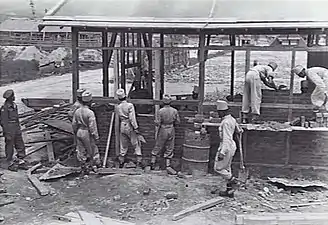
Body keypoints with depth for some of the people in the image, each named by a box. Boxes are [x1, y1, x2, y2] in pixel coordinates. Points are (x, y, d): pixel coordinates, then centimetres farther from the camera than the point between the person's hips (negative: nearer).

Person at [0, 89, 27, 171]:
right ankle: (11, 164, 17)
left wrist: (19, 129, 19)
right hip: (9, 130, -8)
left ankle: (20, 162, 20)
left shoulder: (14, 105, 9)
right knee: (9, 148, 5)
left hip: (16, 129, 8)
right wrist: (7, 134, -18)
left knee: (20, 146, 10)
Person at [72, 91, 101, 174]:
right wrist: (96, 137, -10)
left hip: (79, 133, 6)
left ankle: (84, 169, 22)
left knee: (81, 152, 13)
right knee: (92, 150, 13)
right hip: (87, 134, -6)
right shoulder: (90, 113, -21)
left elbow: (74, 124, 6)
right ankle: (94, 165, 26)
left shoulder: (77, 111, -2)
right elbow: (92, 127, -19)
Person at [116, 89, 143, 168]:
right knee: (136, 144, 4)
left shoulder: (117, 107, 3)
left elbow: (118, 119, 9)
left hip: (122, 127, 5)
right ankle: (139, 162, 2)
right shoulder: (130, 105, -13)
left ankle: (121, 163, 18)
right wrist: (136, 128, -14)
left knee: (123, 146, 13)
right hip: (130, 127, -5)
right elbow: (132, 118, -17)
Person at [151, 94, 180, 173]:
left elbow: (158, 123, -13)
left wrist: (155, 122, 8)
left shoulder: (161, 111, -14)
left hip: (163, 130, -2)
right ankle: (168, 165, 10)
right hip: (171, 130, 2)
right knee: (169, 149, 10)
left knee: (158, 147, 12)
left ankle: (153, 162, 16)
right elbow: (177, 122, 0)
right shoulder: (174, 111, -6)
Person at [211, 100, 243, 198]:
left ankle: (233, 182, 4)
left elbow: (227, 139, -27)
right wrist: (239, 130, 47)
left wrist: (222, 153, -30)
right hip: (232, 146, 10)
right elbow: (238, 131, 22)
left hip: (226, 147, -10)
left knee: (218, 168, 1)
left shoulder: (226, 122, -22)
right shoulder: (232, 119, 6)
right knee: (227, 168, 15)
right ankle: (229, 191, 20)